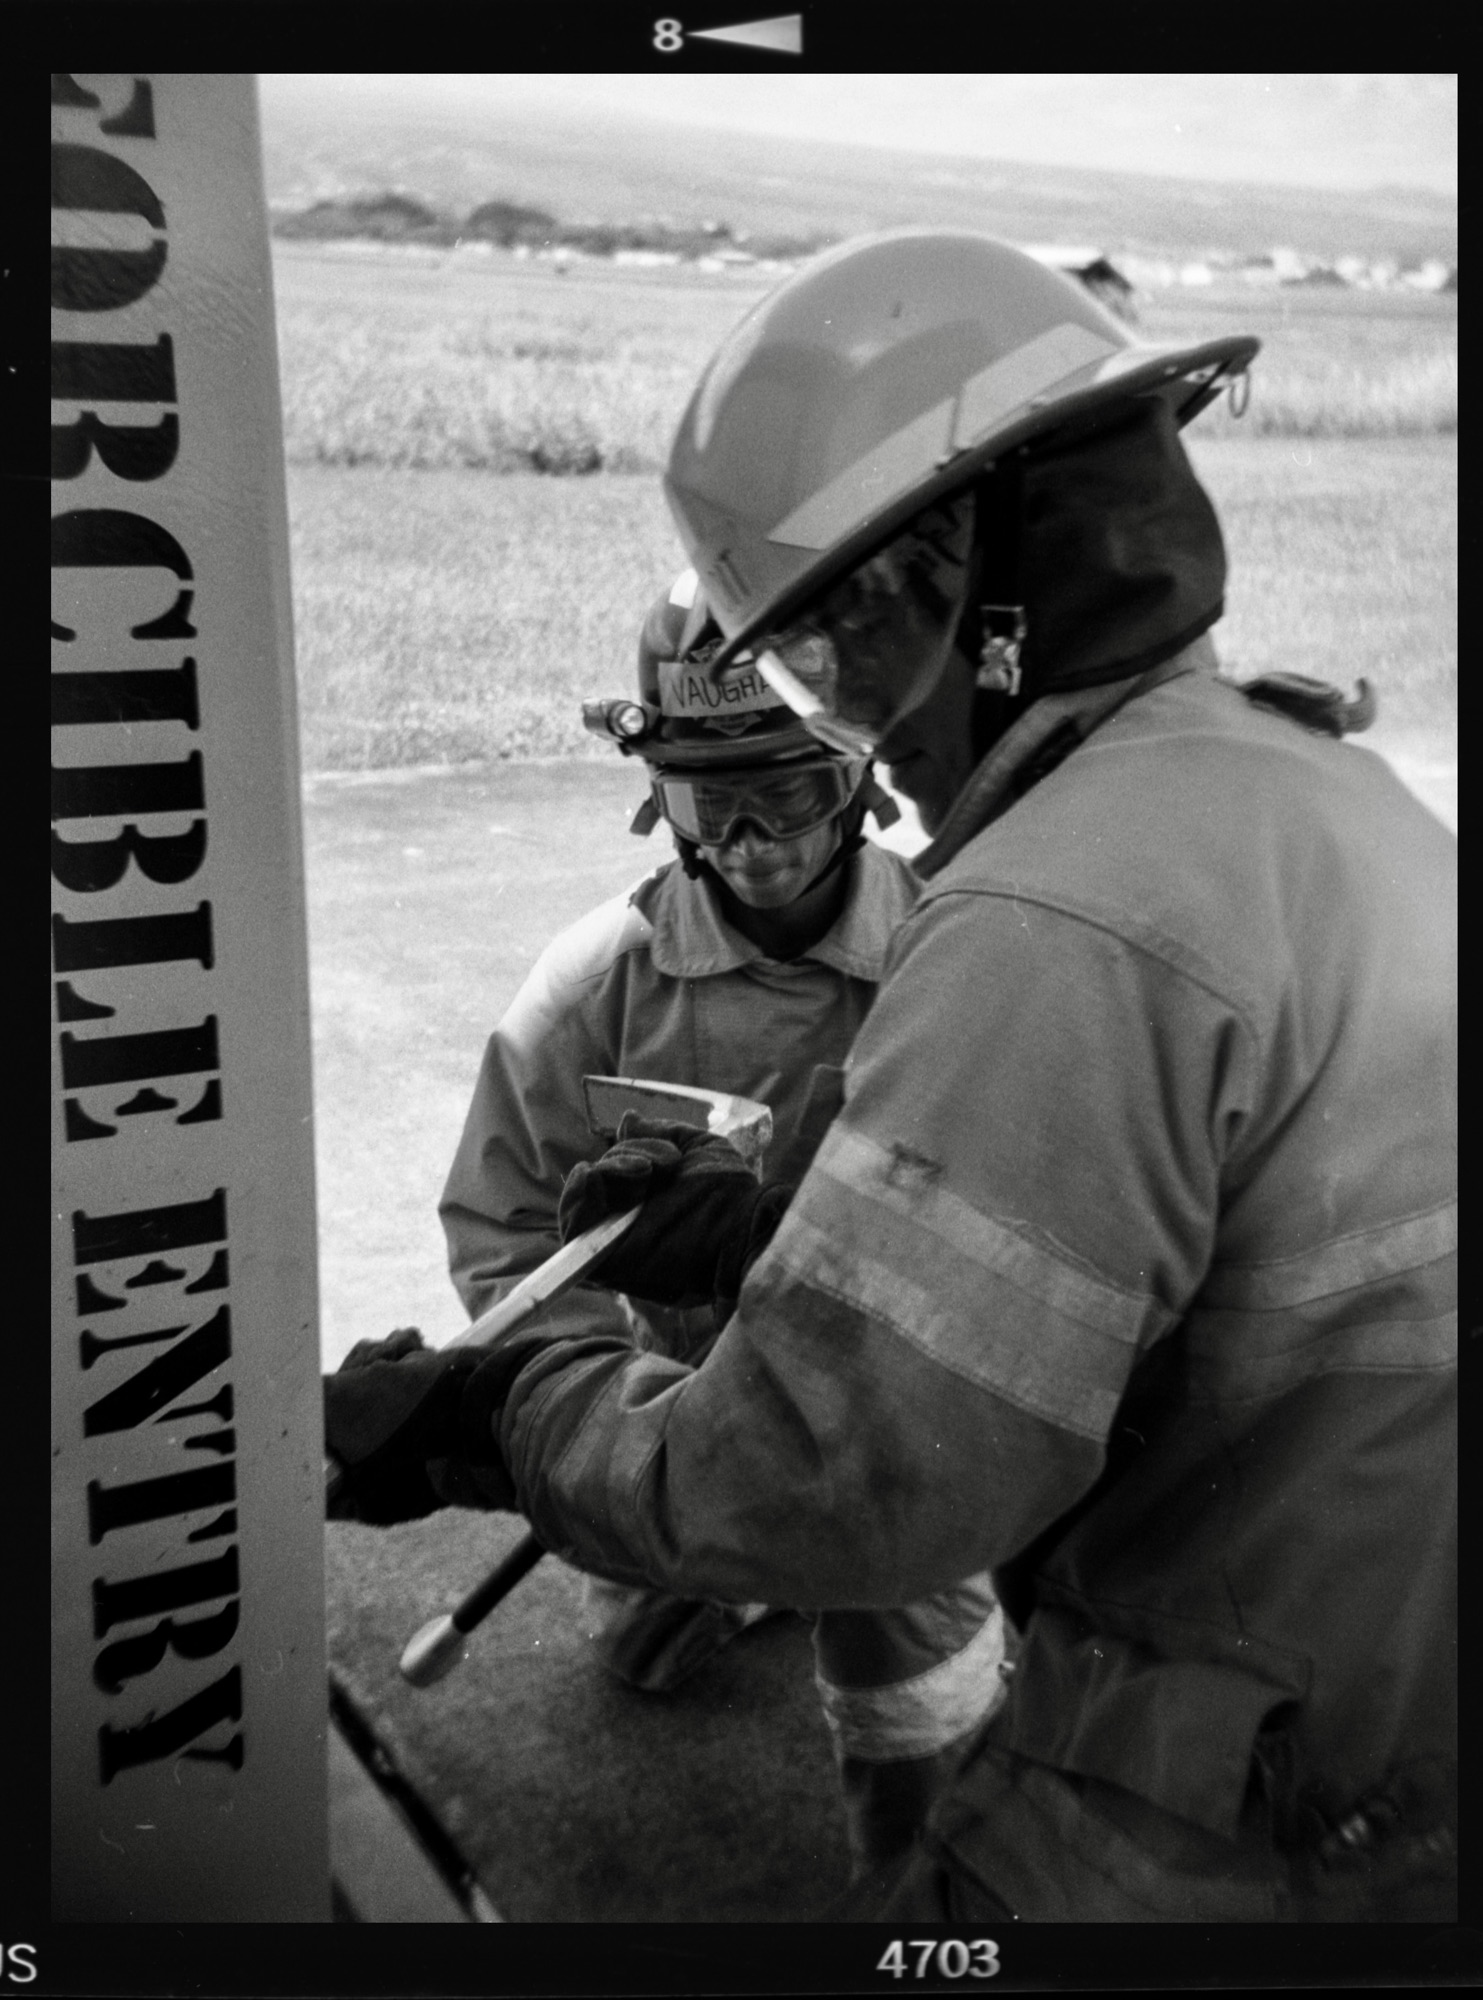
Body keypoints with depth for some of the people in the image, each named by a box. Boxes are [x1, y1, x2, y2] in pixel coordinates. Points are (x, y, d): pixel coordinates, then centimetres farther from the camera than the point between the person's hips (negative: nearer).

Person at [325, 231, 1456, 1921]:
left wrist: (500, 1408, -11)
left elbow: (832, 1488, -27)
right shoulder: (1319, 785, 6)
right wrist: (770, 1237, 5)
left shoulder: (1062, 925, -26)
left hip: (1253, 1829, -8)